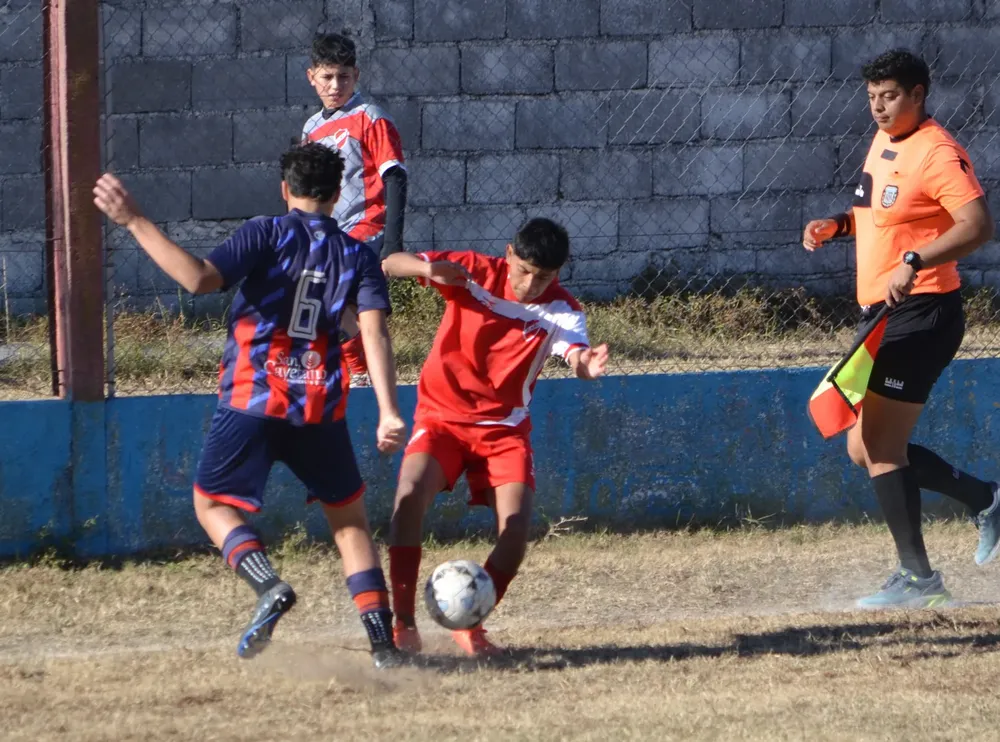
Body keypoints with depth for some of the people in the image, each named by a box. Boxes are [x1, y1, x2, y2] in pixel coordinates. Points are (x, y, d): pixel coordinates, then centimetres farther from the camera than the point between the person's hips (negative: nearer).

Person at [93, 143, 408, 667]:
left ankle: (268, 586, -17)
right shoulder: (357, 257, 7)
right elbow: (374, 333, -7)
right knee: (349, 517, 17)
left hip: (253, 400, -3)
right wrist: (388, 414, -12)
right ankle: (383, 639, 5)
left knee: (213, 504, 11)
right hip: (321, 407, 3)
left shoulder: (267, 235, -3)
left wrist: (135, 222, -14)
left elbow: (200, 278, -17)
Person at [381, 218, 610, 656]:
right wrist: (428, 269, -38)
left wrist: (586, 365, -58)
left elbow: (575, 353, -32)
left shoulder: (562, 312, -11)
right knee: (410, 497, -26)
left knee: (516, 528, -16)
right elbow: (390, 264, -14)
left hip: (504, 427, 1)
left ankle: (470, 625, 8)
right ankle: (403, 624, -16)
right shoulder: (475, 273, -11)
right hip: (442, 416, -1)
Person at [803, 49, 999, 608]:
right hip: (882, 314, 10)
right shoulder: (884, 143, 14)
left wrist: (913, 262, -37)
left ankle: (918, 578, -8)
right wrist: (839, 225, 11)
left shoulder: (937, 153, -16)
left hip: (921, 314, -10)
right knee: (864, 449, 13)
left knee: (881, 445, -12)